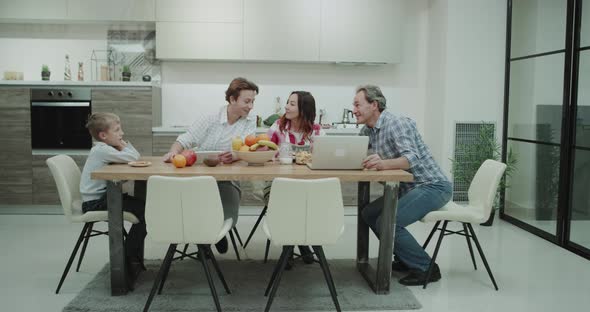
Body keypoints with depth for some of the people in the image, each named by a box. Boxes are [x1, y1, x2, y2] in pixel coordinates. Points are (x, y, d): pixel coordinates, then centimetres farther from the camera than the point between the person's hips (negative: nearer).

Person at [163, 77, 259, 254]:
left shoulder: (250, 121, 3)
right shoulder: (209, 120, 0)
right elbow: (185, 140, -3)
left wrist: (235, 155, -32)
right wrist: (173, 152, -26)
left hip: (227, 180, 1)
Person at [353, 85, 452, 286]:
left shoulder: (397, 124, -18)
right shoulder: (368, 130, 10)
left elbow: (412, 158, -31)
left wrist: (384, 163, -49)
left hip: (432, 186, -9)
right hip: (407, 188, 9)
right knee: (369, 213, 5)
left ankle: (426, 268, -4)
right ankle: (405, 259, 17)